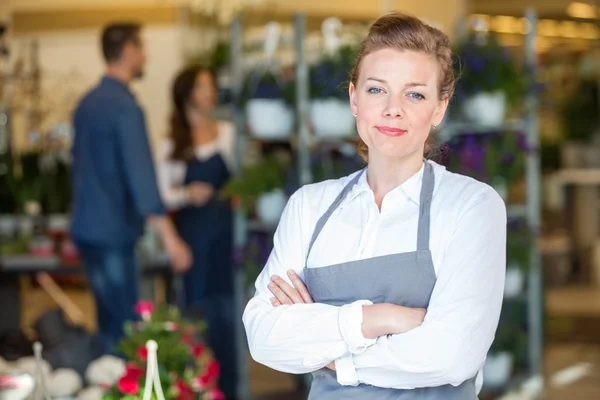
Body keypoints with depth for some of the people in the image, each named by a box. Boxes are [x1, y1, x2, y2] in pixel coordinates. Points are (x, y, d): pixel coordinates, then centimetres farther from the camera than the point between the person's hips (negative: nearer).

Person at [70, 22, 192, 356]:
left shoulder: (88, 102, 12)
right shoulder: (124, 106, -16)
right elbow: (141, 174, -23)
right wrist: (170, 238, -25)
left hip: (88, 226, 9)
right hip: (113, 232, -9)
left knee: (110, 324, 14)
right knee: (124, 329, -5)